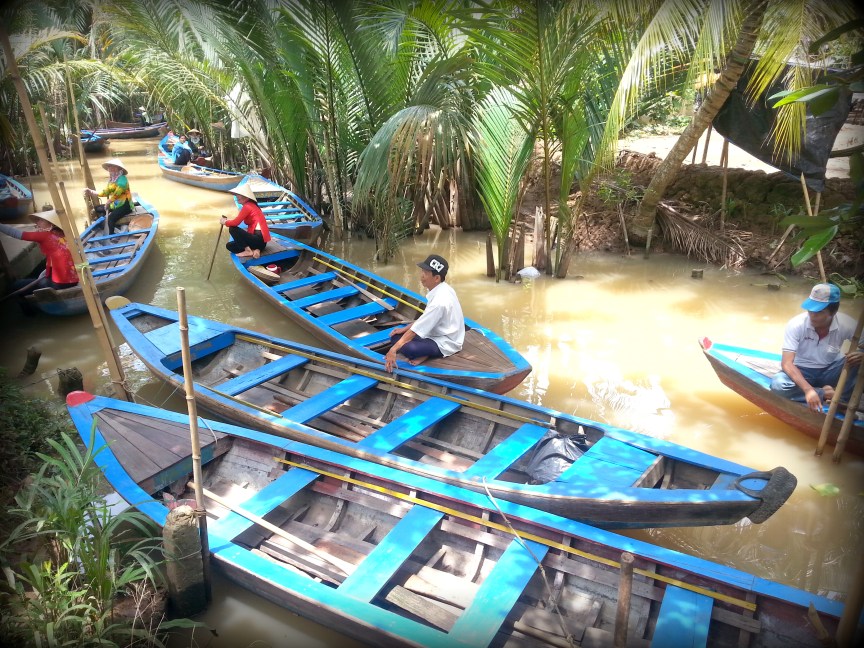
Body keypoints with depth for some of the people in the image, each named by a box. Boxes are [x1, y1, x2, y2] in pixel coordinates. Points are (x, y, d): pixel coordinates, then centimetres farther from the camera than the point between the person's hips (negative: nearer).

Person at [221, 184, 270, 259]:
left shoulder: (247, 206, -12)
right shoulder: (251, 205, 17)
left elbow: (236, 223, -17)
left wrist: (225, 222, 1)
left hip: (259, 239, -10)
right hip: (259, 239, 10)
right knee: (229, 246, 13)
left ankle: (248, 250, -12)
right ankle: (255, 249, -3)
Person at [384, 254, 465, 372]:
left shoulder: (440, 300, -29)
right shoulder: (441, 289, -1)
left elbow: (416, 330, -28)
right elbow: (424, 318, 11)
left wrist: (393, 350, -27)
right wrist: (404, 329, 7)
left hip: (444, 344, -10)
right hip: (437, 333, 10)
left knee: (407, 348, -33)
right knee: (396, 336, 5)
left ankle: (425, 355, -6)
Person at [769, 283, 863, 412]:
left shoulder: (847, 325, -18)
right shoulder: (796, 324, -24)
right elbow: (787, 363, -29)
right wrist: (808, 390, -42)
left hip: (830, 370, 2)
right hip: (803, 372, -1)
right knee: (778, 384, -33)